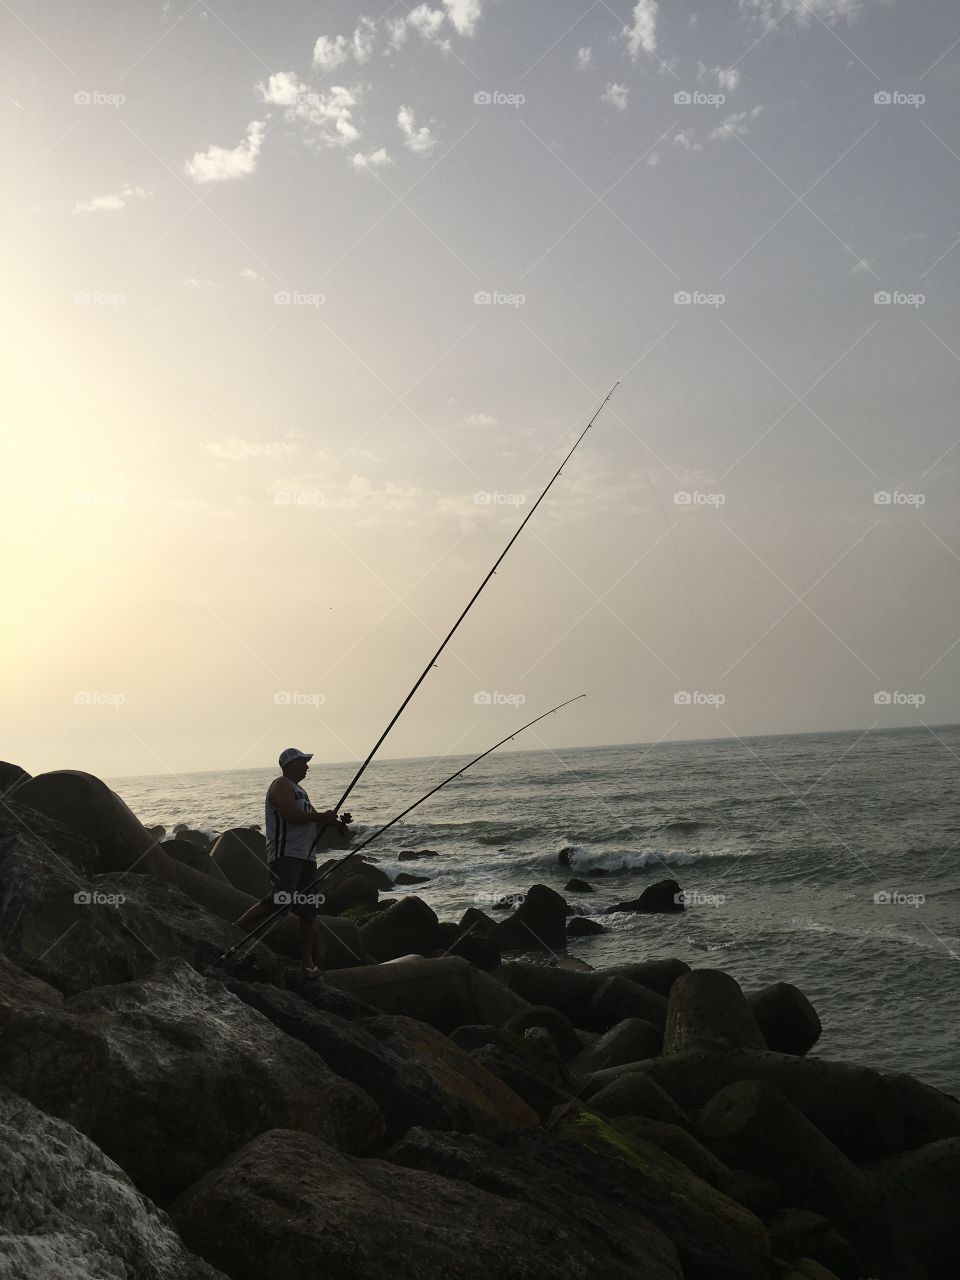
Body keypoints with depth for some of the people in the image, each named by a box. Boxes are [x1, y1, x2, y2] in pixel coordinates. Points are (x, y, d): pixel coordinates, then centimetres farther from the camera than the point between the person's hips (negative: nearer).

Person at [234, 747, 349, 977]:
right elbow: (292, 815, -19)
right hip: (285, 854, -9)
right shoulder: (281, 785, -6)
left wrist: (335, 823, 7)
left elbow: (313, 820, 26)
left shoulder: (299, 790, 24)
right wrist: (322, 816, -8)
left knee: (309, 909, 6)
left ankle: (307, 961, 13)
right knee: (281, 900, -25)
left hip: (306, 856, 10)